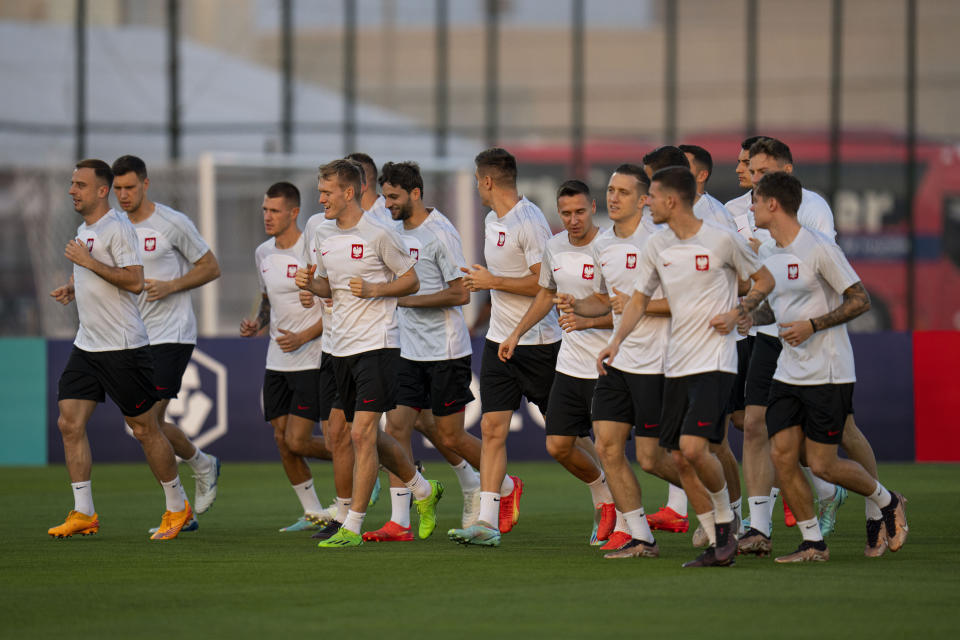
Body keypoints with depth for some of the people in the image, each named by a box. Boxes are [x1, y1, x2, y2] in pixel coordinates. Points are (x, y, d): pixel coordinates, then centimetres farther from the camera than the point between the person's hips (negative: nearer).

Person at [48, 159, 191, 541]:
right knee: (70, 423, -2)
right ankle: (83, 513, 2)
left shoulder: (117, 228, -13)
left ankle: (178, 507, 15)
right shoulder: (84, 229, 14)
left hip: (122, 347, -8)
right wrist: (74, 287, 10)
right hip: (86, 347, 8)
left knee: (145, 429, 0)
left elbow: (135, 281, -21)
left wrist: (89, 262, -21)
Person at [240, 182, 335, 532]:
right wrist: (258, 323, 4)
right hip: (276, 362, 7)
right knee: (282, 441, 5)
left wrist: (303, 337, -20)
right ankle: (314, 513, 18)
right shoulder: (263, 253, 9)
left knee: (297, 441, -11)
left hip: (311, 361, -7)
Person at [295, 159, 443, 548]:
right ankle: (423, 491, 35)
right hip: (340, 347, 8)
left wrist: (374, 290, -18)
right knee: (365, 436, 13)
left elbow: (411, 282, -3)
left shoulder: (378, 235, -10)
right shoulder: (324, 237, 10)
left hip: (377, 344, -8)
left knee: (362, 433, -13)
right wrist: (310, 284, 1)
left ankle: (352, 527, -9)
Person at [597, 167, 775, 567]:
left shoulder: (722, 240, -8)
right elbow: (640, 298, 16)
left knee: (693, 448, -20)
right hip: (676, 365, 6)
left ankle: (726, 521, 4)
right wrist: (616, 341, 1)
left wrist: (737, 312, -11)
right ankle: (718, 546, 12)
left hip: (715, 361, -6)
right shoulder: (657, 247, 8)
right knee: (680, 459, 3)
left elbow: (764, 281, 4)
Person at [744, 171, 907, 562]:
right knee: (782, 455, -5)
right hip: (788, 374, 7)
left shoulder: (819, 248, -14)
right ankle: (813, 543, 6)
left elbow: (860, 300, -11)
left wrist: (812, 326, -20)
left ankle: (885, 503, 22)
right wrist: (750, 317, 1)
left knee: (821, 464, -5)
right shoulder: (766, 254, 9)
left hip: (828, 375, -7)